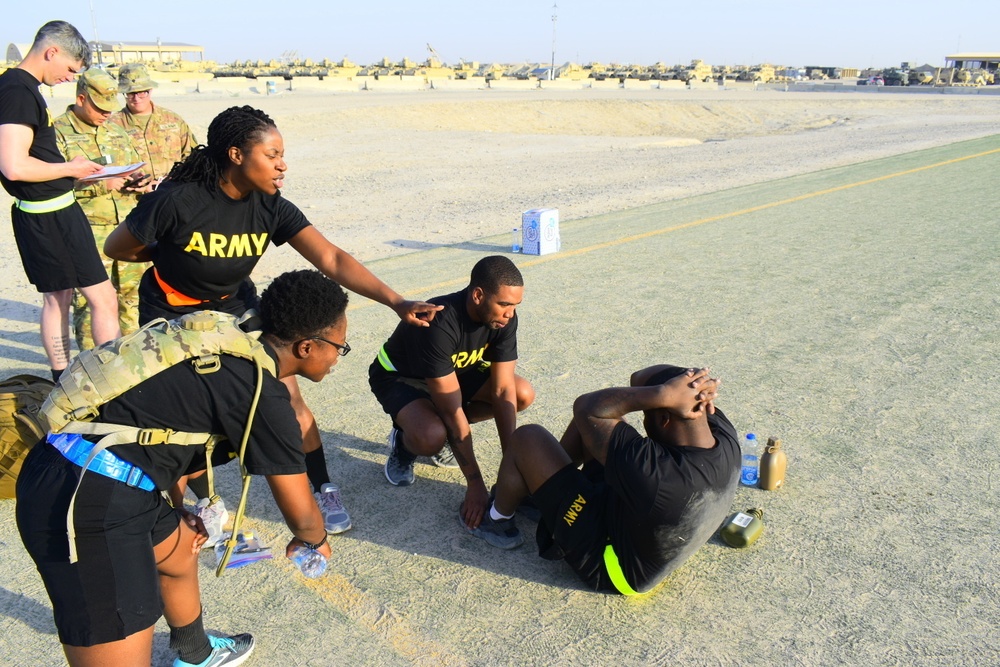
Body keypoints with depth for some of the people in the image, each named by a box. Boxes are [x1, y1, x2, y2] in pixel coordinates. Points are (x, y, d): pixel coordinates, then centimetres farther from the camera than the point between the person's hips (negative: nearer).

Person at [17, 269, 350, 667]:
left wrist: (180, 511, 27)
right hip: (86, 506, -10)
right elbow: (301, 514, -4)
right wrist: (315, 540, 18)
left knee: (181, 551, 32)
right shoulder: (265, 396, -14)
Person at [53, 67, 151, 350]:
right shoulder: (59, 133, -3)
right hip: (88, 233, -6)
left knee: (132, 292, 10)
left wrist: (138, 180, 5)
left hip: (128, 228, 6)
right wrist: (102, 185, -18)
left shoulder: (116, 131, 18)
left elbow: (134, 166, 29)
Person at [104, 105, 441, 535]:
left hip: (235, 305, 3)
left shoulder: (271, 208, -18)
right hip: (172, 313, -3)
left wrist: (396, 302, -37)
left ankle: (324, 491, 13)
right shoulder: (178, 200, -29)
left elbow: (332, 260, -27)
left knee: (288, 400, -5)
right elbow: (116, 248, -13)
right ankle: (204, 502, 20)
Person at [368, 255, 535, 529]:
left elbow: (502, 390, -18)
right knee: (432, 437, -36)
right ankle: (404, 443, 1)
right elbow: (453, 411, -36)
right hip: (400, 377, -6)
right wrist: (476, 484, -31)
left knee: (524, 394, -13)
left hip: (454, 370, 6)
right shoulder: (440, 324, -39)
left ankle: (449, 434, 5)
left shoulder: (503, 318, -21)